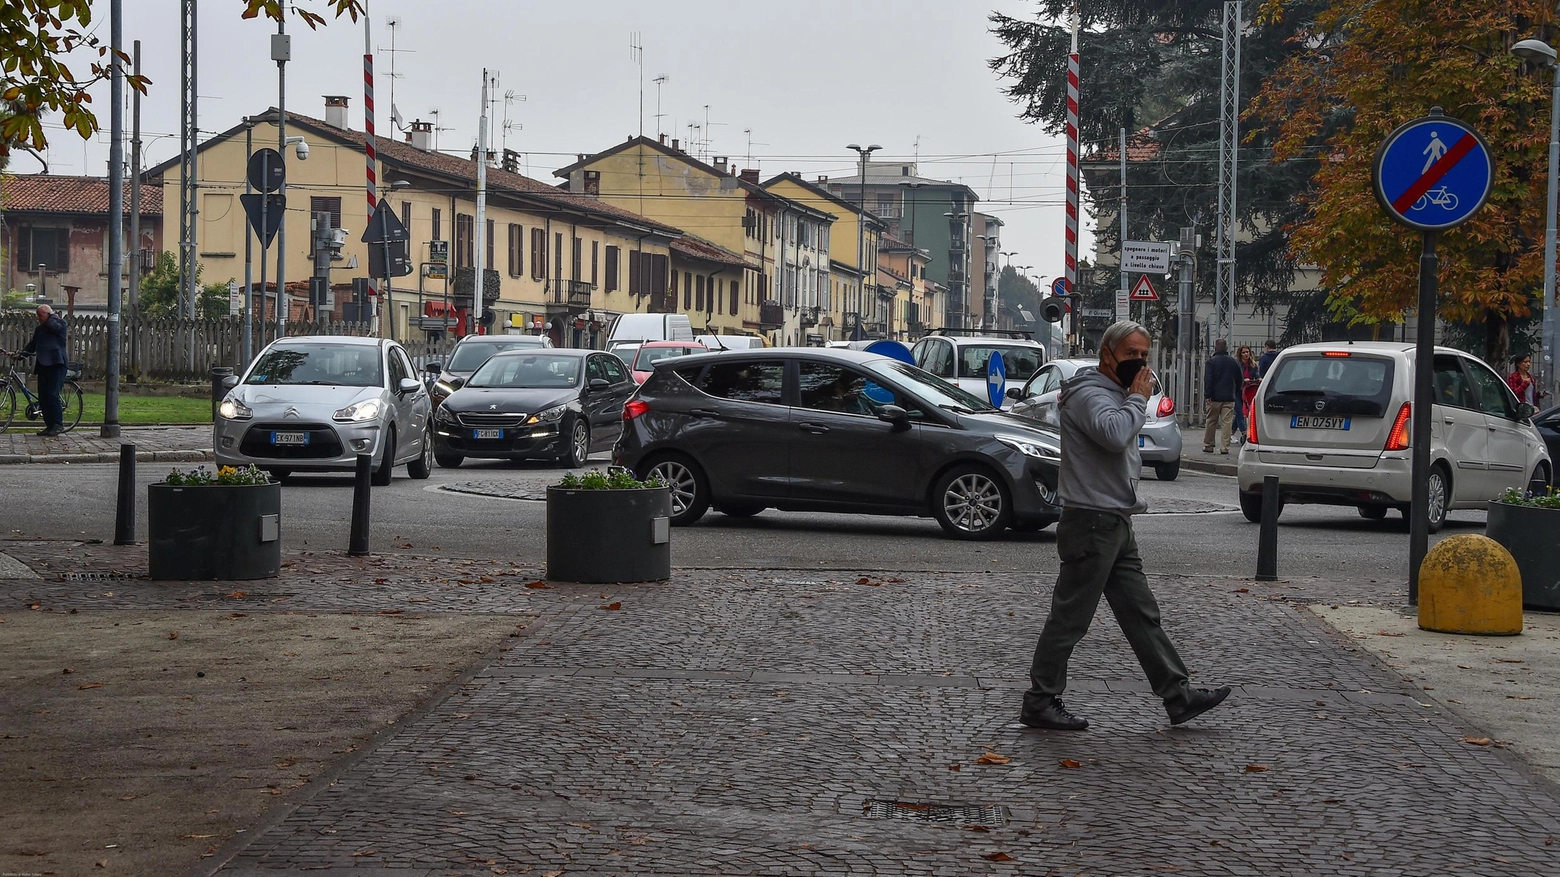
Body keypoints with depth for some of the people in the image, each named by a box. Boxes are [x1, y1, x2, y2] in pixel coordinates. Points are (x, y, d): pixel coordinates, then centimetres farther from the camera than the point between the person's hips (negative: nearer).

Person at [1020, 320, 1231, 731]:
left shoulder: (1117, 394, 20)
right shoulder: (1089, 394, -13)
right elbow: (1114, 435, -33)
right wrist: (1138, 399, -20)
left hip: (1115, 525, 10)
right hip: (1091, 523, -10)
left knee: (1142, 615, 11)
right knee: (1069, 617, -4)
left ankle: (1178, 696, 14)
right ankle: (1040, 703, 3)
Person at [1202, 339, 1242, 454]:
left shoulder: (1211, 361, -4)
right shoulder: (1234, 362, 9)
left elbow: (1208, 380, -11)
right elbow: (1239, 381, 16)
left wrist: (1207, 395, -12)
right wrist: (1236, 394, 24)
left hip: (1214, 397, -2)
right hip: (1229, 398, 2)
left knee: (1211, 422, 7)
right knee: (1226, 423, 0)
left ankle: (1208, 446, 13)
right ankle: (1225, 447, -5)